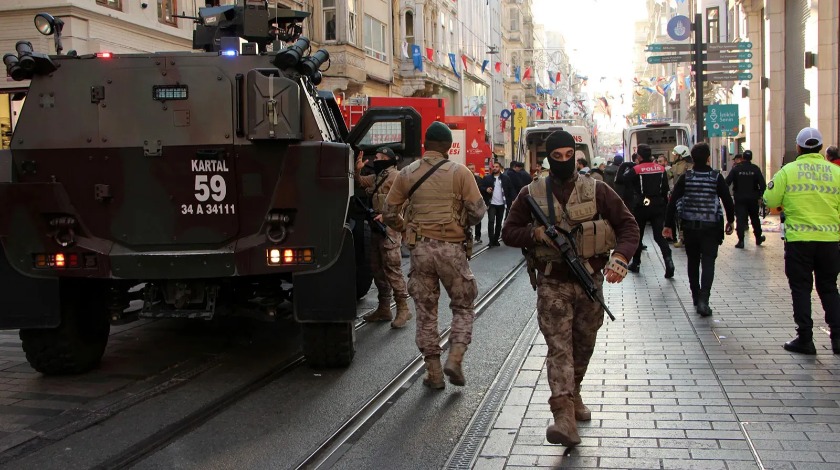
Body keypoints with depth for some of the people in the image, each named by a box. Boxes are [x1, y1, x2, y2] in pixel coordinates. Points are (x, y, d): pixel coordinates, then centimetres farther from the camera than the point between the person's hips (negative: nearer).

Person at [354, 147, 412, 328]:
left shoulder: (394, 176, -9)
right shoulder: (377, 177, 20)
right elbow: (360, 181, 31)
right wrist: (358, 169, 10)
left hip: (389, 227, -10)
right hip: (377, 227, 10)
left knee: (392, 269, -13)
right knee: (377, 269, 12)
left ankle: (403, 308, -11)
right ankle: (384, 308, 19)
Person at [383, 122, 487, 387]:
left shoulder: (407, 173, 4)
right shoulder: (459, 172, -4)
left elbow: (389, 213, 7)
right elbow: (478, 210, -6)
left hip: (420, 248, 2)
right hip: (451, 248, -2)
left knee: (425, 311, 11)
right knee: (463, 306, 14)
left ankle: (433, 372, 13)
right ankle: (455, 359, -2)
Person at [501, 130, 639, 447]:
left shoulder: (597, 191, 1)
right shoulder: (531, 194, 1)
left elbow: (628, 225, 0)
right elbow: (509, 232, 6)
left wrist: (621, 256, -18)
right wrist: (535, 233, -15)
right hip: (552, 283, -2)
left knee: (583, 346, 15)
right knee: (558, 347, -13)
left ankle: (573, 396, 38)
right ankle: (564, 417, -21)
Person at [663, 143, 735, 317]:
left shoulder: (685, 178, -2)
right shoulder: (716, 177, -5)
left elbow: (673, 202, -5)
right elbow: (728, 201, -3)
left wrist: (668, 224, 0)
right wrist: (730, 221, 12)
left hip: (690, 226, 2)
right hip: (710, 226, -2)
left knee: (693, 262, 16)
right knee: (708, 263, -2)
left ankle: (696, 298, 26)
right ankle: (703, 300, -18)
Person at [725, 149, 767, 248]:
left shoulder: (736, 168, -6)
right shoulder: (756, 169, -3)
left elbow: (727, 182, -11)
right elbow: (762, 184, -6)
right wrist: (760, 194, 5)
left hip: (739, 199, -2)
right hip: (753, 199, 2)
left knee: (740, 219, -2)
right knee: (755, 218, 17)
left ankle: (741, 241, -10)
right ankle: (758, 238, 29)